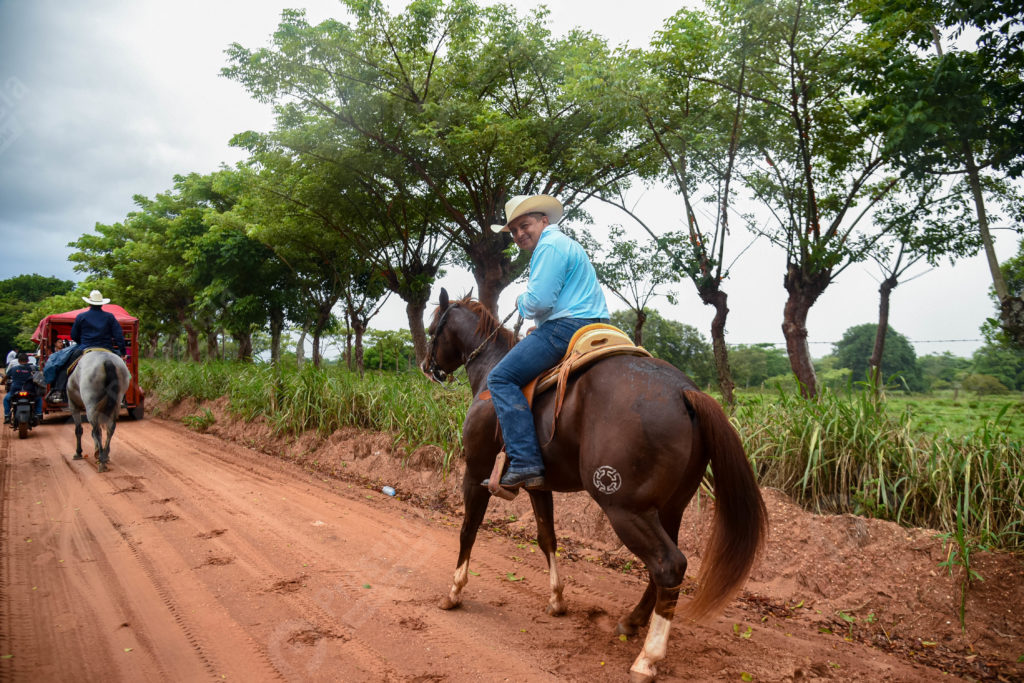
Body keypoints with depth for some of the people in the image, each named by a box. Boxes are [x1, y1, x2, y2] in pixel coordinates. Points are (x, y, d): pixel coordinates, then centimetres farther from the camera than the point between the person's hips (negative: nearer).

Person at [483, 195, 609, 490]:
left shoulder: (550, 245, -8)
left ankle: (525, 463, -24)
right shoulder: (567, 245, 26)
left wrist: (521, 303, 1)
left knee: (501, 378, -14)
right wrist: (541, 327, 21)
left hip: (565, 328, -11)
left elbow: (539, 301, -20)